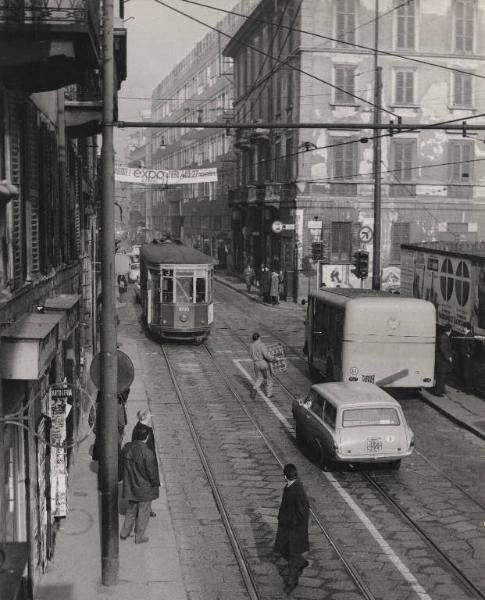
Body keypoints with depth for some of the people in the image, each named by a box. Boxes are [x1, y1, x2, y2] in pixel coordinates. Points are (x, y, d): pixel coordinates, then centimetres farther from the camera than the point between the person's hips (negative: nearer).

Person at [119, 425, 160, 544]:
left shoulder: (126, 447, -7)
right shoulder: (147, 453, -27)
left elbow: (123, 463, 6)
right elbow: (151, 471, -20)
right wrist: (156, 483, -2)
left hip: (130, 485, 6)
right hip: (144, 488, -6)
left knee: (131, 509, 25)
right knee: (143, 512, 12)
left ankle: (124, 533, 33)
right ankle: (139, 537, 23)